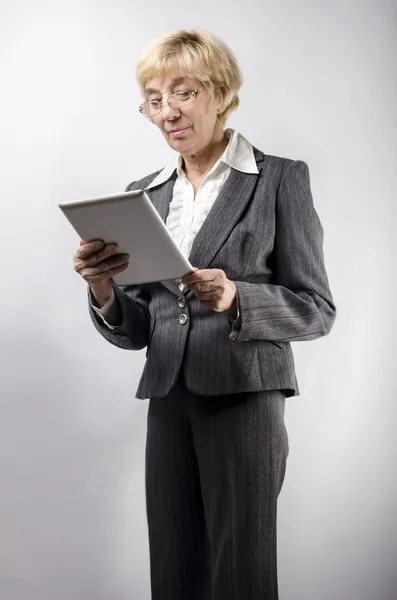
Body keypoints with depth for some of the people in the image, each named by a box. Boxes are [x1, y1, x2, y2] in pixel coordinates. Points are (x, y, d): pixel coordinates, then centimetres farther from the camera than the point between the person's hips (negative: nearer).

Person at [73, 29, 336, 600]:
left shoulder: (281, 179, -1)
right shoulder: (144, 194, 12)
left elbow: (316, 309, -3)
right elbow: (134, 331, 11)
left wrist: (234, 298, -21)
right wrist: (103, 290, -11)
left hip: (245, 398, -4)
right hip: (169, 402, 4)